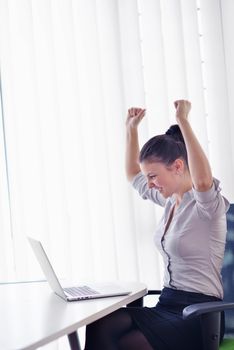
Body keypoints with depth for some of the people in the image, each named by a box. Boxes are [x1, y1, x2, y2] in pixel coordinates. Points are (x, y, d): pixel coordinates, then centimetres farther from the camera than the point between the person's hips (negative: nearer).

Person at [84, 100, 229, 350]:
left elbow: (203, 180, -39)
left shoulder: (207, 204, -13)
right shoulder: (170, 201, 11)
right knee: (99, 326, -20)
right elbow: (133, 175, 28)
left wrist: (183, 121, -32)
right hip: (168, 305, 7)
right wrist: (131, 128, 20)